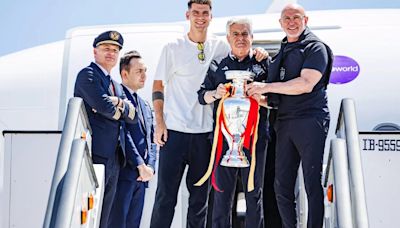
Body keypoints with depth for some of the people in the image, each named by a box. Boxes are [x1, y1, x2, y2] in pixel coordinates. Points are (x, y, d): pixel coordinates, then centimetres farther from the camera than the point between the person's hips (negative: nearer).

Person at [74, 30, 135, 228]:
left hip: (113, 159, 8)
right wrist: (119, 108, 3)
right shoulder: (88, 74, -2)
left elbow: (131, 115, 10)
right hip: (95, 155, -8)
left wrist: (119, 102, -9)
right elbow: (103, 105, -17)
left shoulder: (116, 86, 24)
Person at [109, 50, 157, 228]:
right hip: (124, 172, -8)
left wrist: (150, 166, 2)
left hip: (141, 176, 8)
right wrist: (140, 165, -16)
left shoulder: (145, 105, 23)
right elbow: (123, 134, -13)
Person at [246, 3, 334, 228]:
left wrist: (266, 87, -14)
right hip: (284, 122, 7)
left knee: (312, 184, -2)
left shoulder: (315, 47, -3)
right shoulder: (283, 50, 20)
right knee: (282, 186, 8)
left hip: (310, 120, -7)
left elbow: (306, 84, -16)